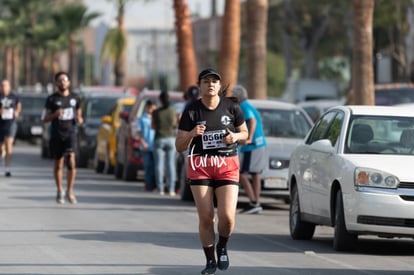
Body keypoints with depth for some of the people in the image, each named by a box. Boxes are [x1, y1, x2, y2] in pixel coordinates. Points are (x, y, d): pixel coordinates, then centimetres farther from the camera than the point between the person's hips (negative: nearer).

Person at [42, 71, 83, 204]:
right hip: (56, 135, 0)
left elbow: (79, 113, 22)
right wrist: (54, 115, -17)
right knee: (58, 164, 8)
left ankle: (69, 191, -10)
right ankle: (60, 191, 26)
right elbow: (45, 119, 3)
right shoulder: (52, 99, 3)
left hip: (70, 134, 0)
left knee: (71, 161, -17)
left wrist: (79, 119, -1)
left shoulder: (75, 98, 10)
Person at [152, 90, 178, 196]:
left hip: (159, 139, -1)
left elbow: (153, 126, 0)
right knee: (171, 165, 4)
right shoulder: (173, 111, -5)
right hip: (170, 139, 1)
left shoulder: (156, 112, -9)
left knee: (159, 165, 2)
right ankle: (171, 189, -1)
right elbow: (175, 124, 7)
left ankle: (160, 189, -2)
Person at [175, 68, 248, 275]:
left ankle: (222, 248, 18)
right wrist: (192, 133, -21)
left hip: (227, 165, 0)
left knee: (227, 216, -12)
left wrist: (236, 136, -8)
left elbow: (244, 132, 15)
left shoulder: (231, 107, 2)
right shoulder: (191, 112, -2)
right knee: (205, 218, -4)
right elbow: (179, 146, -1)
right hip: (200, 165, 0)